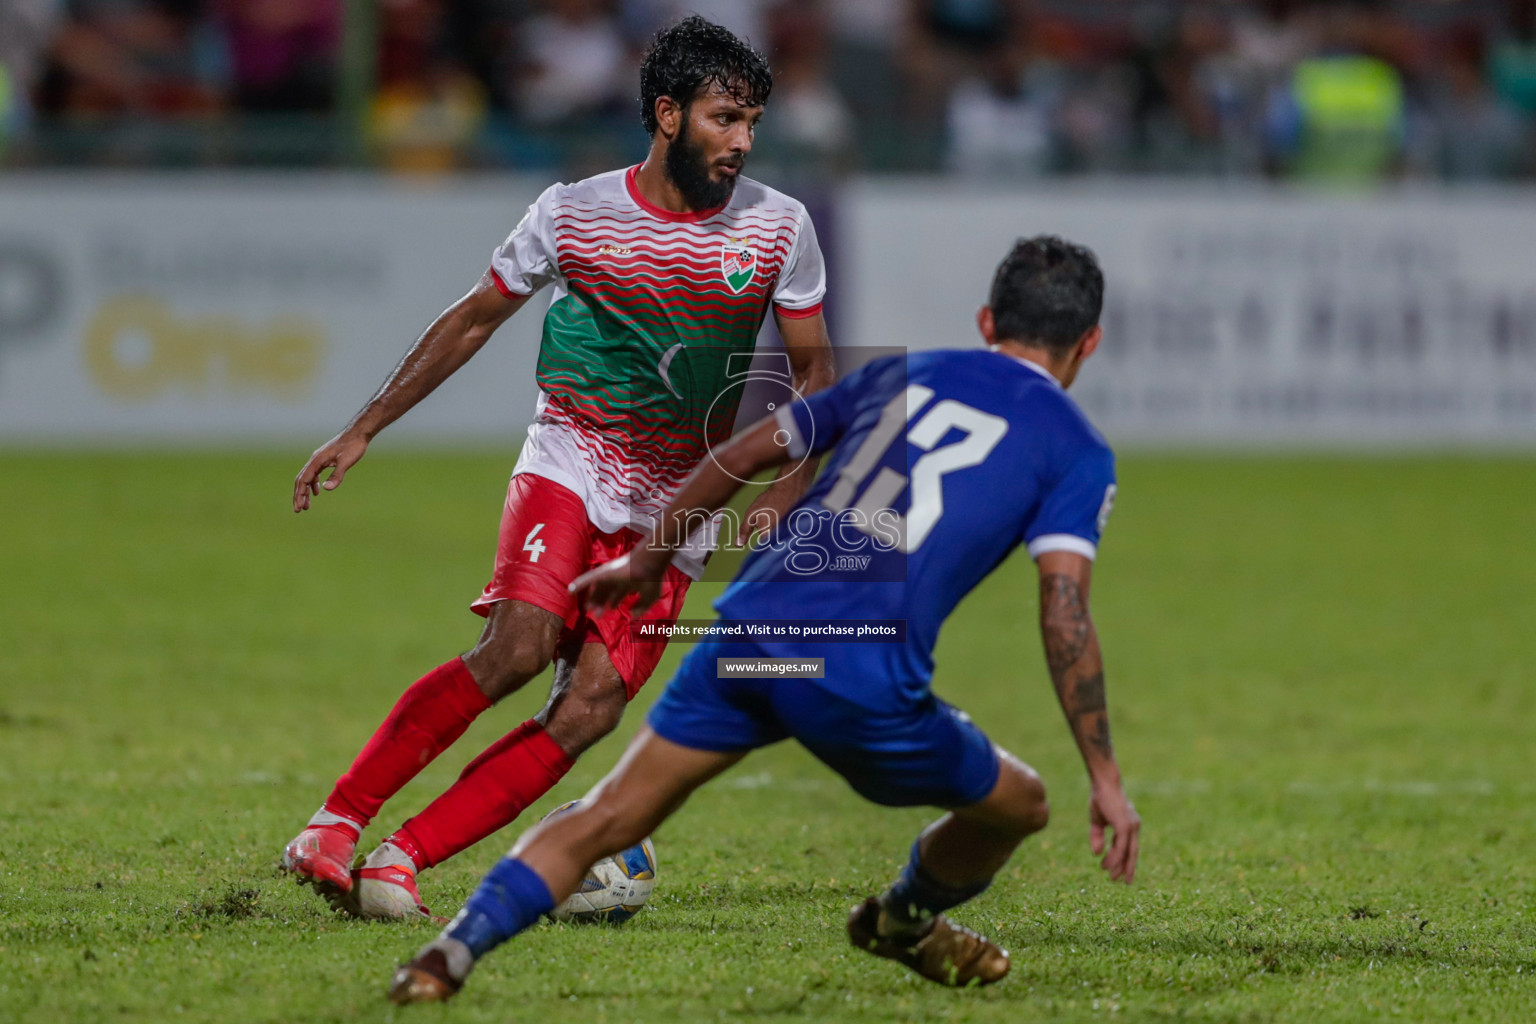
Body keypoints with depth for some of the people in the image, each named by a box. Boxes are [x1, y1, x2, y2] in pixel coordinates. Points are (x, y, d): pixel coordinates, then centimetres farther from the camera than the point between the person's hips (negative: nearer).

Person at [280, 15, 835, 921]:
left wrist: (781, 499, -8)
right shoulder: (573, 214, -6)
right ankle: (334, 826, -20)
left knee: (592, 706, -15)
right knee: (519, 645, -26)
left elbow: (813, 370, 7)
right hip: (570, 463, -2)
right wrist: (363, 431, 5)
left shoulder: (778, 228, -3)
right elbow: (473, 321, 7)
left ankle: (404, 856, -12)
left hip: (675, 512, 2)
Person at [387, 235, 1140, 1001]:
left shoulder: (903, 374, 24)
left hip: (749, 625, 4)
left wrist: (646, 559, 38)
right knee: (1017, 806, 22)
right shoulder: (1076, 450, 9)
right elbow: (1064, 611, -3)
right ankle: (906, 921, 47)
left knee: (607, 818, 9)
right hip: (861, 680, -4)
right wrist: (1105, 777, -1)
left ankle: (454, 950, -8)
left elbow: (744, 454, 26)